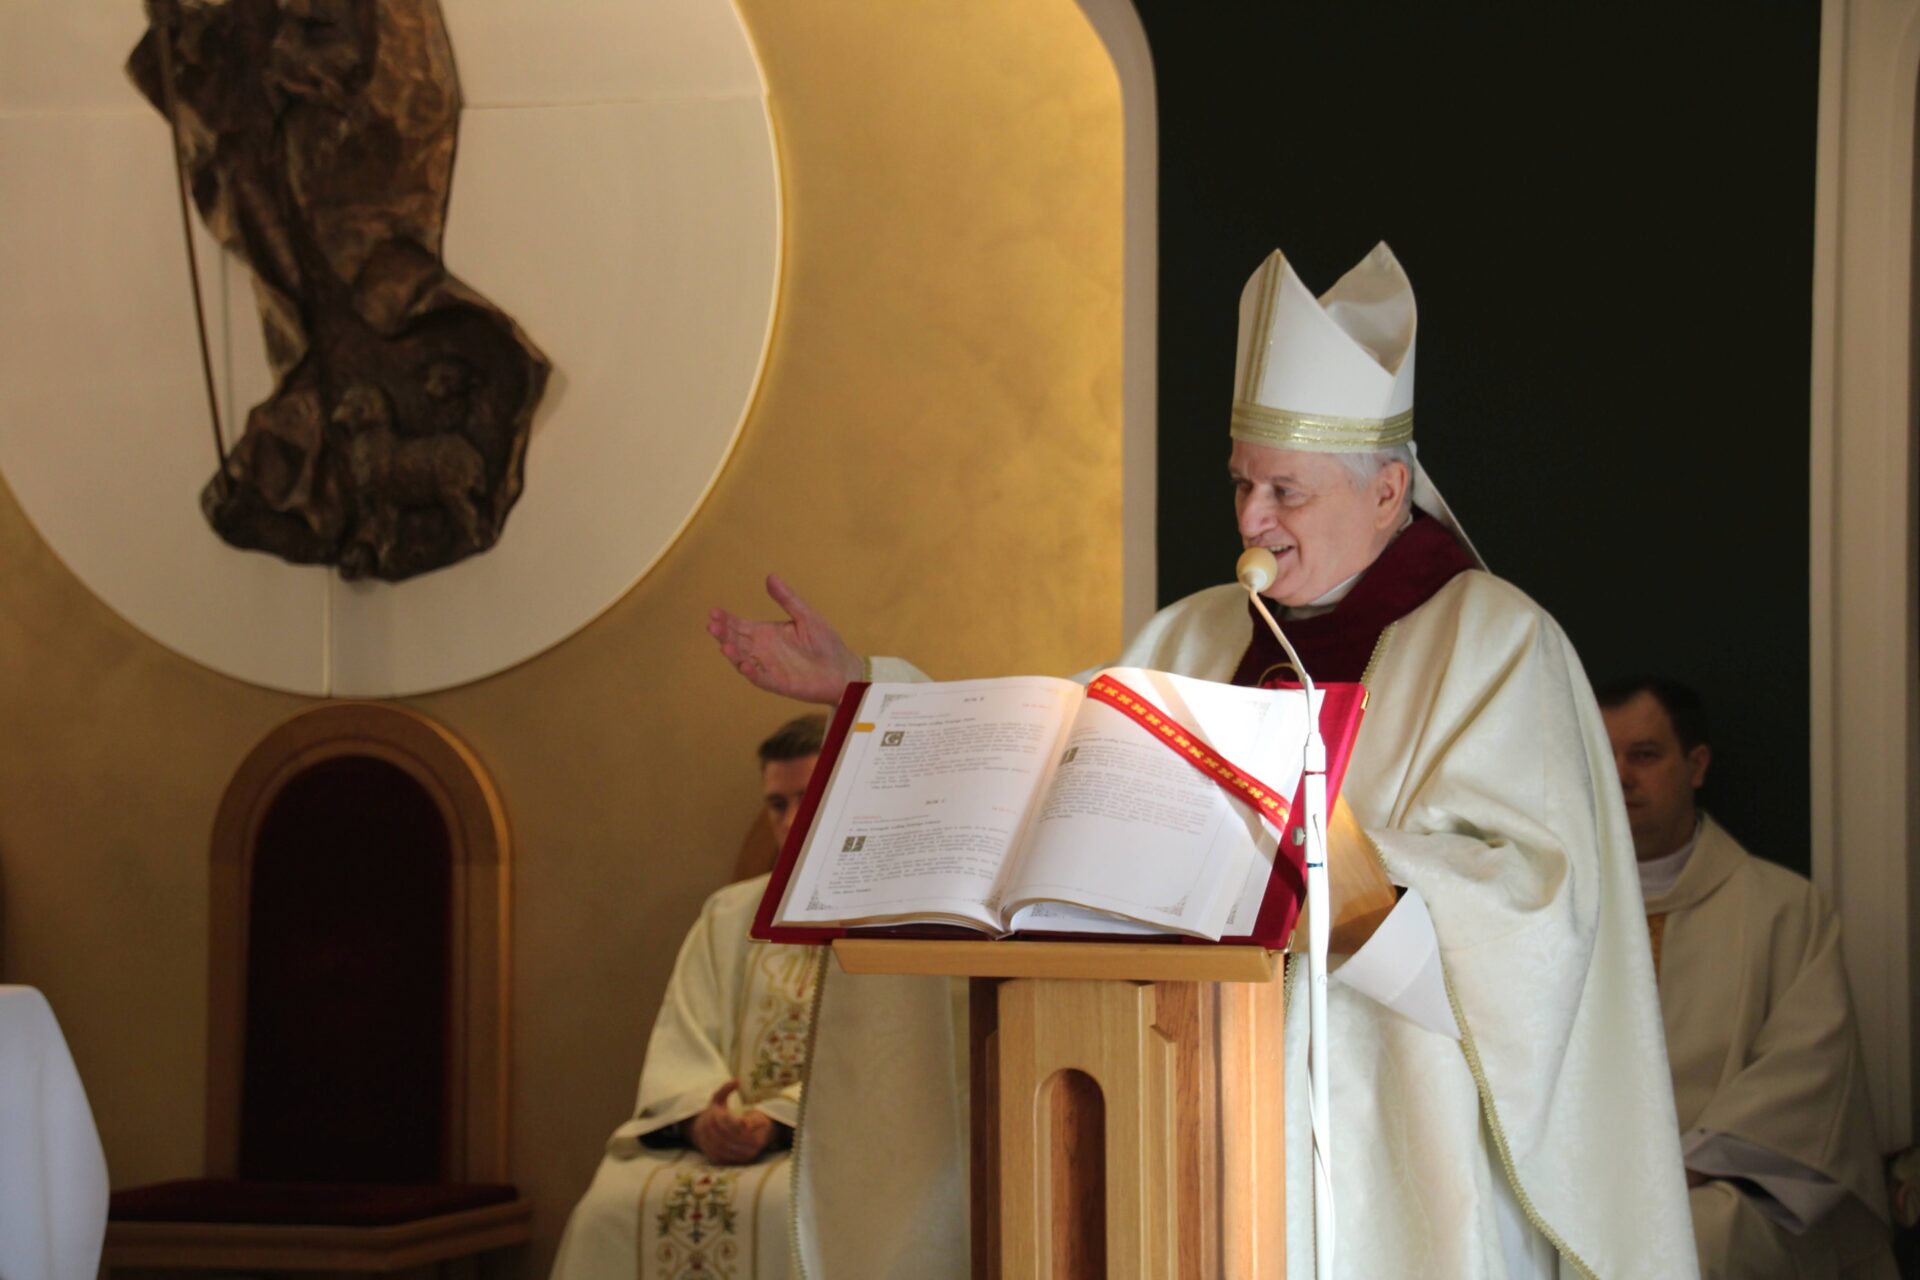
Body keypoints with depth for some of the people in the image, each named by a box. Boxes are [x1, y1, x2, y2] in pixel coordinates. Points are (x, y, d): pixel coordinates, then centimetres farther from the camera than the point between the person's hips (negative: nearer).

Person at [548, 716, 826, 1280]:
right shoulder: (729, 915, 22)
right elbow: (679, 1043, 12)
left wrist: (778, 1119, -20)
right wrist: (701, 1117, -11)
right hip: (718, 1144, 4)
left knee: (786, 1212, -38)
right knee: (612, 1207, -25)